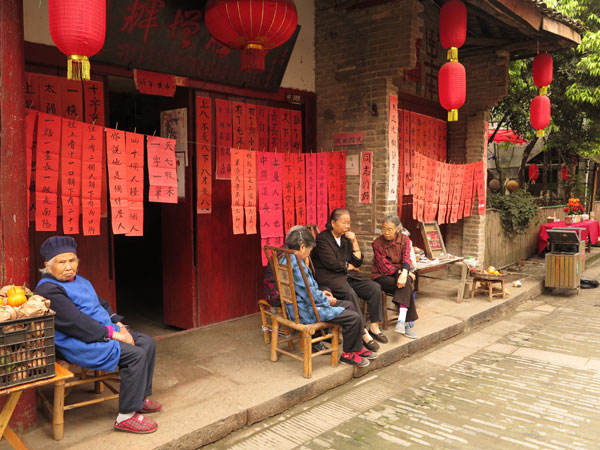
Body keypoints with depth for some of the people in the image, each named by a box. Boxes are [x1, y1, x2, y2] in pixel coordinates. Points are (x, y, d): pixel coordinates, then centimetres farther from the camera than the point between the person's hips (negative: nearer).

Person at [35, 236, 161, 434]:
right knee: (135, 354, -24)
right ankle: (126, 416, -15)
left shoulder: (79, 280, 15)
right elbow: (76, 322, -23)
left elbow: (101, 304, 20)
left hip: (105, 331, 10)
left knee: (147, 343, 1)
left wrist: (118, 324, 3)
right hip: (80, 344, -10)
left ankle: (141, 397, 12)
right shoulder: (48, 290, -16)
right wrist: (112, 334, -22)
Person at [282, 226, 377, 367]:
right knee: (354, 318, -13)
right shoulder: (296, 264, -25)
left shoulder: (286, 258, 8)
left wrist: (320, 293, 10)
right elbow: (309, 294, -24)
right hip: (306, 311, -11)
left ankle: (357, 348, 26)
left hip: (302, 305, 11)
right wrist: (326, 300, -6)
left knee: (349, 305, 18)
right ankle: (348, 354, 9)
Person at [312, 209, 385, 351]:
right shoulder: (322, 238, -5)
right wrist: (349, 266, -1)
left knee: (375, 288, -13)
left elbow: (358, 262, 12)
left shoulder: (346, 238, 16)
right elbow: (331, 263, -15)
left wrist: (354, 242, 1)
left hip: (349, 275, 7)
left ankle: (374, 327, -7)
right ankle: (364, 333, -28)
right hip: (329, 277, -7)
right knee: (350, 294, -33)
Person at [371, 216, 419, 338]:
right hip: (382, 276, -3)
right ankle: (407, 323, -28)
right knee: (406, 285, -29)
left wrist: (404, 273, -36)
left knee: (405, 281, -33)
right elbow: (384, 267, -13)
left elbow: (406, 258, -15)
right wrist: (404, 273, -18)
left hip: (399, 272, 3)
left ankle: (402, 320, -39)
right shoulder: (377, 243, -9)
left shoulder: (404, 239, 0)